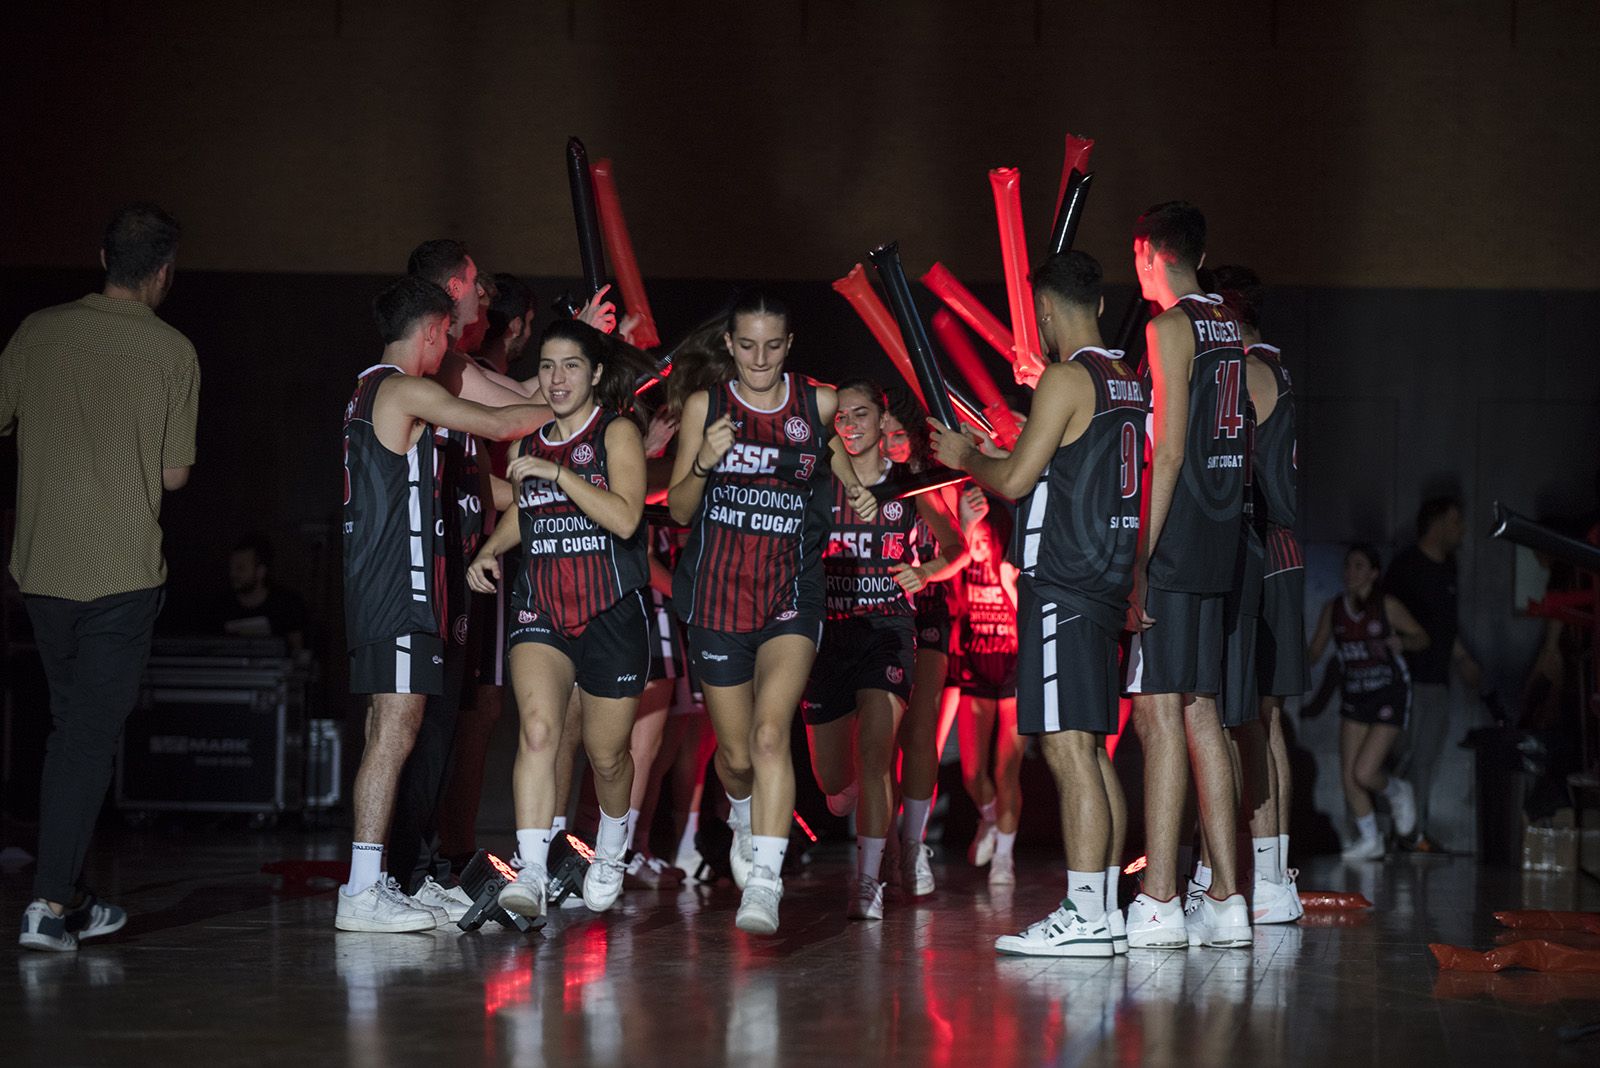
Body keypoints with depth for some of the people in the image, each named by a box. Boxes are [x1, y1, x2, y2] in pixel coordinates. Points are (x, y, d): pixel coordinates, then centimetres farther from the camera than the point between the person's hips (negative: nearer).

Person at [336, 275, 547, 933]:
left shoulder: (371, 391, 19)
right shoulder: (406, 390, -10)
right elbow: (499, 425, -5)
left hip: (377, 582, 10)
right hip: (397, 584, -10)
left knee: (387, 731, 11)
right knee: (395, 731, -12)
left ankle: (370, 884, 13)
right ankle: (363, 893, -16)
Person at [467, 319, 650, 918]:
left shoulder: (617, 432, -5)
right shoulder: (531, 443, 10)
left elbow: (625, 518, -19)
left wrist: (555, 472, -22)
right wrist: (490, 550, 11)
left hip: (612, 615, -3)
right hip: (542, 613, 3)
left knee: (606, 754, 9)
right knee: (537, 729, -21)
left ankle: (610, 852, 40)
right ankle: (531, 874, -28)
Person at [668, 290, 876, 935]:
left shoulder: (819, 405, 1)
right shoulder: (705, 406, 2)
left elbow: (840, 456, 20)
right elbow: (679, 510, 3)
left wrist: (858, 495, -2)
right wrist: (704, 462, -17)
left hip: (791, 597, -1)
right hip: (716, 595, 1)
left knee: (770, 732, -22)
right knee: (736, 754, 10)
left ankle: (764, 883, -27)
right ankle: (743, 818, 45)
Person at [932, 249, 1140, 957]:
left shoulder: (1067, 378, -12)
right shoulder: (1128, 382, 14)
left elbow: (1014, 480, -12)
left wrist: (964, 457, 5)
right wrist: (1033, 434, 32)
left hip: (1061, 582, -9)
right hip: (1105, 580, 9)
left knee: (1068, 747, -11)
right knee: (1089, 750, 12)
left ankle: (1084, 918, -14)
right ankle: (1104, 913, 14)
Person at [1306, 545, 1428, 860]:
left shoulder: (1387, 605, -10)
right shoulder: (1333, 609, 2)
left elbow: (1422, 638, -2)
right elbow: (1315, 651, 7)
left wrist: (1401, 642, -24)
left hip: (1390, 695, -5)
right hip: (1356, 696, 5)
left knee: (1364, 773, -14)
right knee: (1348, 775, -1)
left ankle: (1398, 792, 20)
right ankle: (1369, 840, 17)